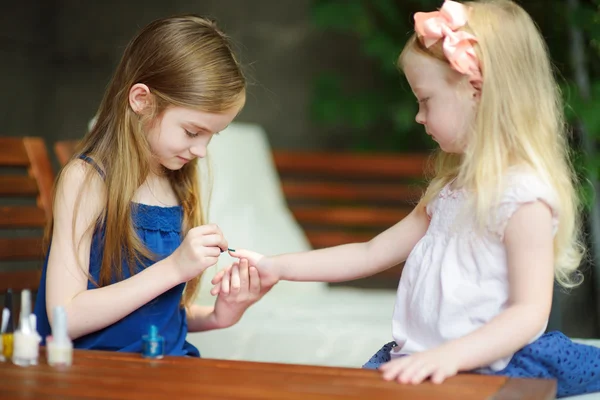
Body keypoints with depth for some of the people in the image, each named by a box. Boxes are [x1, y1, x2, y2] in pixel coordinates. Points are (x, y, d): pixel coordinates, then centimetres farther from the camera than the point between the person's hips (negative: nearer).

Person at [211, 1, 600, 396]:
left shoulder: (524, 197, -11)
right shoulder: (449, 190, 16)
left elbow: (530, 312, -17)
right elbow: (371, 253, 18)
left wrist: (448, 356, -30)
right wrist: (278, 267, 13)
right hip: (416, 364, 7)